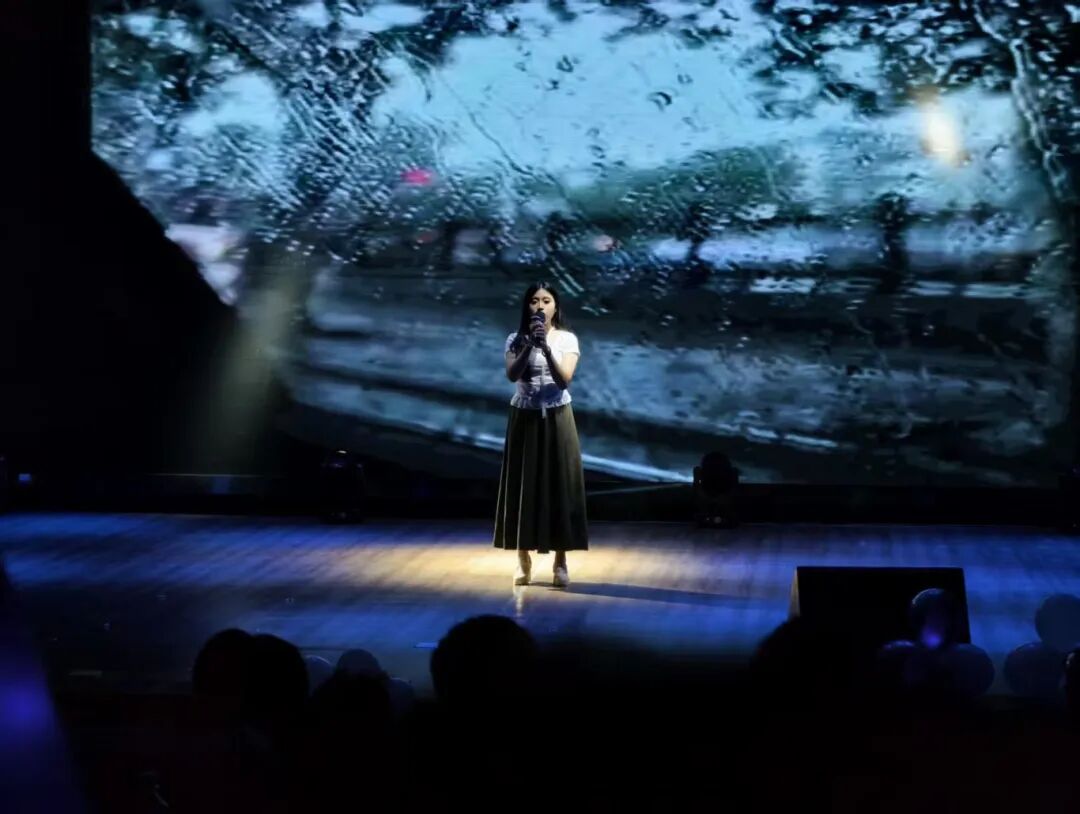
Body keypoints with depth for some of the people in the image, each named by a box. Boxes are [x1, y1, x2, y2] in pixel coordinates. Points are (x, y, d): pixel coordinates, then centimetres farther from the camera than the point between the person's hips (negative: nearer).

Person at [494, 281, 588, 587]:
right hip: (525, 418, 1)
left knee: (559, 485, -1)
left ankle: (560, 562, 5)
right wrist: (530, 344, -25)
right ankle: (523, 561, 8)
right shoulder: (516, 339, 1)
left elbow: (564, 379, -14)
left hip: (556, 418, -1)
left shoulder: (567, 339, -1)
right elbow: (512, 375, -14)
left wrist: (545, 347, -25)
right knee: (523, 485, 1)